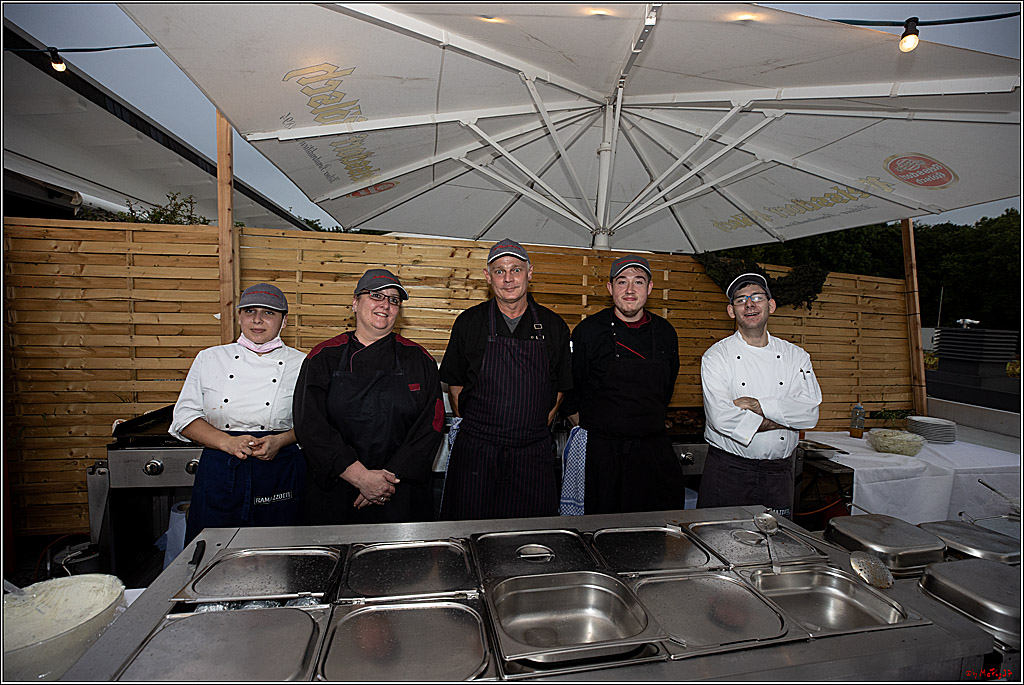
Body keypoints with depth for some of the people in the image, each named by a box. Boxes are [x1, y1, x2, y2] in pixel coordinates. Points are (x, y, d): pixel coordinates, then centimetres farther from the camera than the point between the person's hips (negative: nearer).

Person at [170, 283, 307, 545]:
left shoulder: (300, 365, 1)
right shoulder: (209, 359, 7)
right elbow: (186, 417, 6)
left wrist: (280, 441, -14)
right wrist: (228, 442, -11)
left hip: (279, 474, -1)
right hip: (219, 472, 2)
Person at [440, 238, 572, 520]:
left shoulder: (553, 326, 3)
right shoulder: (469, 322, 1)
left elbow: (560, 388, 11)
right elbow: (455, 383, 8)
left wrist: (539, 430, 5)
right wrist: (472, 430, 3)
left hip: (534, 454, 1)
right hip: (476, 452, 0)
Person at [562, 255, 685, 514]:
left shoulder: (665, 333, 6)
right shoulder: (588, 331, -6)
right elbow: (569, 388, 2)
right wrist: (587, 428, 5)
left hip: (654, 450, 4)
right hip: (601, 452, -3)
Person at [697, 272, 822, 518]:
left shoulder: (796, 356, 6)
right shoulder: (716, 356, -7)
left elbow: (810, 412, -5)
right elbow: (721, 417, -18)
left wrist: (759, 405, -18)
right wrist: (783, 420, -10)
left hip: (779, 470, 3)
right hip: (728, 470, -3)